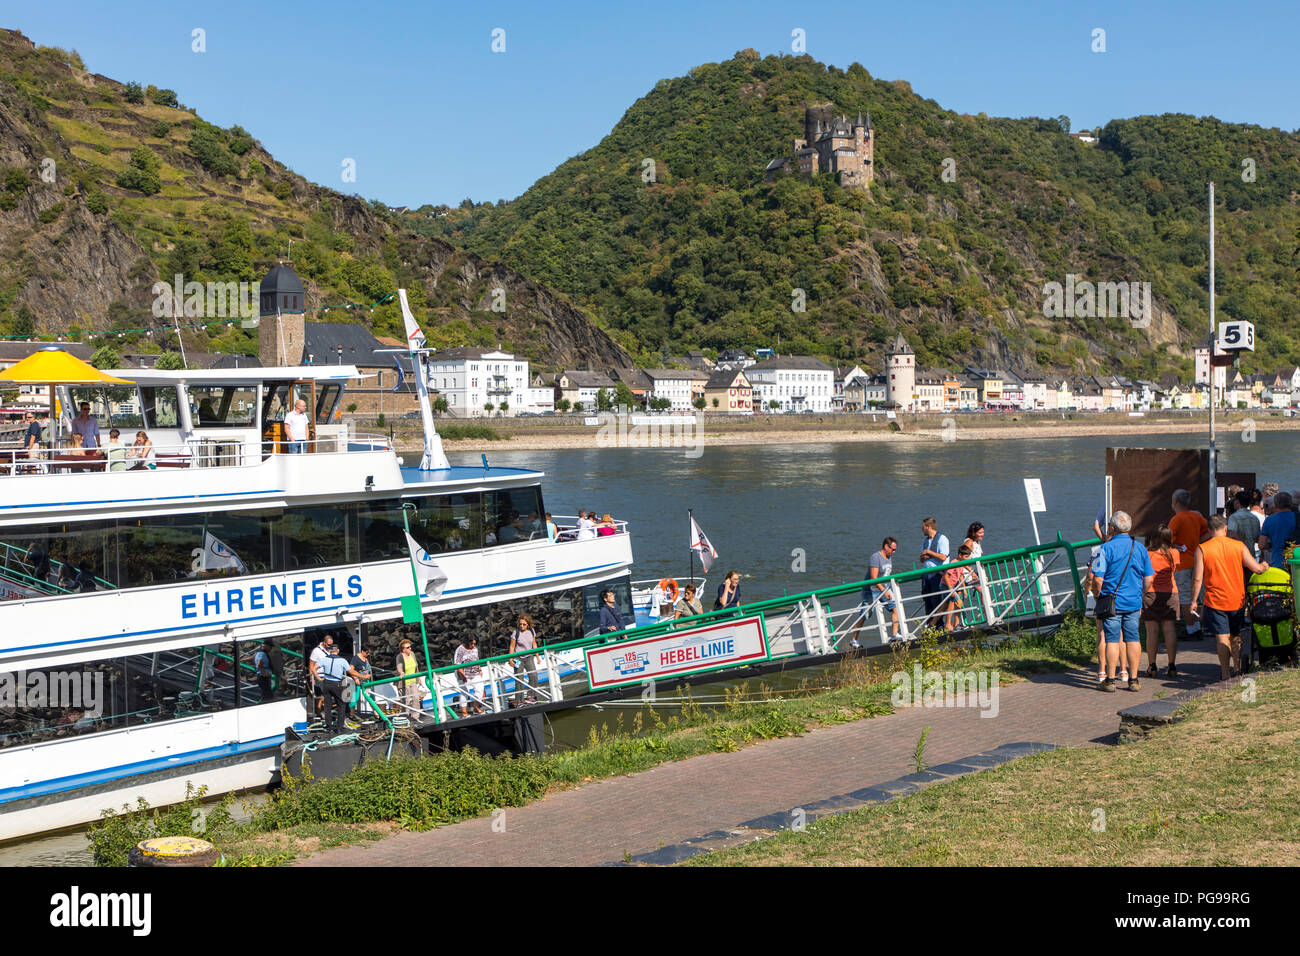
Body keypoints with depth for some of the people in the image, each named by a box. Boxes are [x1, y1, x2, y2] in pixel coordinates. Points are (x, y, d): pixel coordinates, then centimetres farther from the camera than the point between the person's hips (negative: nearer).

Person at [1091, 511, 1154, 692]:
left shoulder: (1107, 548, -10)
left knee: (1112, 640, 0)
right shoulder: (1140, 549, 5)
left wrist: (1098, 596, 3)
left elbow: (1098, 577, -12)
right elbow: (1149, 578, 7)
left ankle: (1110, 680, 4)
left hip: (1112, 601, -4)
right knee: (1133, 639, 8)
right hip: (1134, 603, 4)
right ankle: (1133, 679, 11)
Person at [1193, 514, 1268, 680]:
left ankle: (1226, 675, 0)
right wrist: (1264, 565, 23)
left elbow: (1197, 578, -9)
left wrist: (1193, 601, 0)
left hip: (1215, 602, -2)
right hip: (1237, 600, 2)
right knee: (1236, 636, 17)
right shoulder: (1239, 546, -3)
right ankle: (1237, 669, 21)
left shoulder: (1202, 549, -8)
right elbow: (1256, 569, 0)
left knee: (1222, 638, 1)